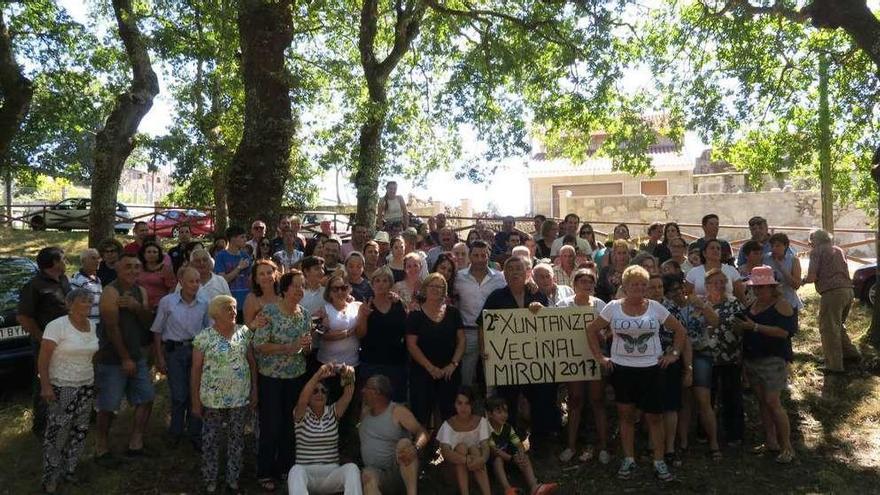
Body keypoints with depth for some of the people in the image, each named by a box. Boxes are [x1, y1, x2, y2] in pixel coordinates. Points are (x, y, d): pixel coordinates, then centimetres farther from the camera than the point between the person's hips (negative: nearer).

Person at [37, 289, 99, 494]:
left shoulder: (92, 325, 5)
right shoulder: (57, 326, -14)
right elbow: (43, 359, -14)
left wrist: (94, 381, 14)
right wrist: (45, 385, -18)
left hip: (87, 386, 6)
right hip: (62, 387, -6)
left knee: (79, 430, 10)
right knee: (58, 432, -2)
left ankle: (70, 470, 24)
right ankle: (51, 477, 11)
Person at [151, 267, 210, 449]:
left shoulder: (204, 304, 3)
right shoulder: (167, 302, -4)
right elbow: (157, 331, 1)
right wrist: (160, 358, -2)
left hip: (198, 350, 2)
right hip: (174, 350, -2)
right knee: (179, 395, 0)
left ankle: (195, 434, 20)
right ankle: (176, 432, 22)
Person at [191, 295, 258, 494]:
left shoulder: (244, 333, 1)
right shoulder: (204, 337, -9)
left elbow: (252, 363, 6)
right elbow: (196, 370, -5)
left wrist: (254, 391, 3)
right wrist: (195, 401, -6)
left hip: (241, 399, 3)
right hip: (213, 400, -2)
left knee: (237, 440, 12)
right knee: (210, 441, 9)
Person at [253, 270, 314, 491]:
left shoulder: (305, 314, 2)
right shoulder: (269, 311, -14)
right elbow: (259, 345, -19)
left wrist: (306, 345, -14)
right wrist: (290, 347, -25)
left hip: (297, 376, 5)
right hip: (271, 377, -5)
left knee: (290, 424, 14)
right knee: (271, 426, 2)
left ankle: (285, 467, 31)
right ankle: (265, 472, 20)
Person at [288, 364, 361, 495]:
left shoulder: (333, 412, 10)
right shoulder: (302, 414, 4)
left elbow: (347, 395, -11)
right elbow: (302, 399, -21)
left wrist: (349, 377, -34)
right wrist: (318, 374, -37)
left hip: (331, 474, 2)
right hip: (306, 474, -2)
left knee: (352, 468, -30)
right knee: (296, 470, -37)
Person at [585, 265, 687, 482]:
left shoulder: (655, 307, -1)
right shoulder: (613, 307, -2)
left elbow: (679, 330, 8)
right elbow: (591, 330, 5)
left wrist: (674, 354, 1)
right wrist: (599, 357, 1)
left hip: (652, 369, 0)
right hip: (621, 369, 0)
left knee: (654, 416, 3)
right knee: (626, 415, 9)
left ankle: (659, 462, 15)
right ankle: (628, 460, 21)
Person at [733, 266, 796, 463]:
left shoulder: (781, 304, -10)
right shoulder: (753, 304, 12)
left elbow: (785, 331, -21)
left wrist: (755, 327, -24)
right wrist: (740, 327, 6)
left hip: (773, 359, -7)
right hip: (751, 358, 7)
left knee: (773, 402, -9)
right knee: (762, 400, 11)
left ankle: (787, 447, 1)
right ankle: (771, 441, 20)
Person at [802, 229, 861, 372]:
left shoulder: (816, 251, 0)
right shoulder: (839, 250, 21)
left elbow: (812, 277, -9)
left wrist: (803, 280, 11)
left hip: (832, 292, -8)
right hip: (848, 290, 8)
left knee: (828, 329, -2)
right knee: (838, 326, 25)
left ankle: (834, 365, -2)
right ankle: (850, 353, 28)